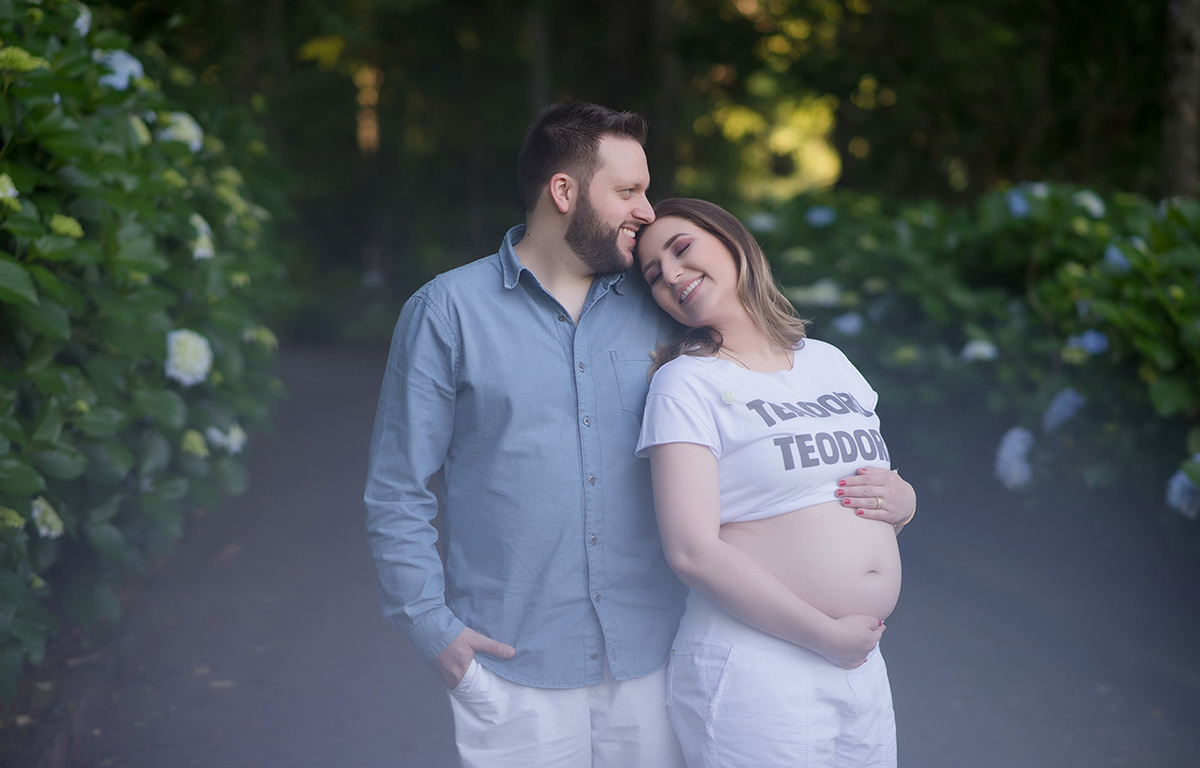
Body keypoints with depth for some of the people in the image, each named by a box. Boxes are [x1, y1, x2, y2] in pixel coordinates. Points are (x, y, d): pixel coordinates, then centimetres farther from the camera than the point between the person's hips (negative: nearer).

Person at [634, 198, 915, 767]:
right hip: (752, 674, -6)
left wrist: (903, 500, -2)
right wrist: (827, 636, -15)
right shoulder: (686, 383, -6)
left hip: (862, 668, 6)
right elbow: (693, 551, -17)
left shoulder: (828, 361, 12)